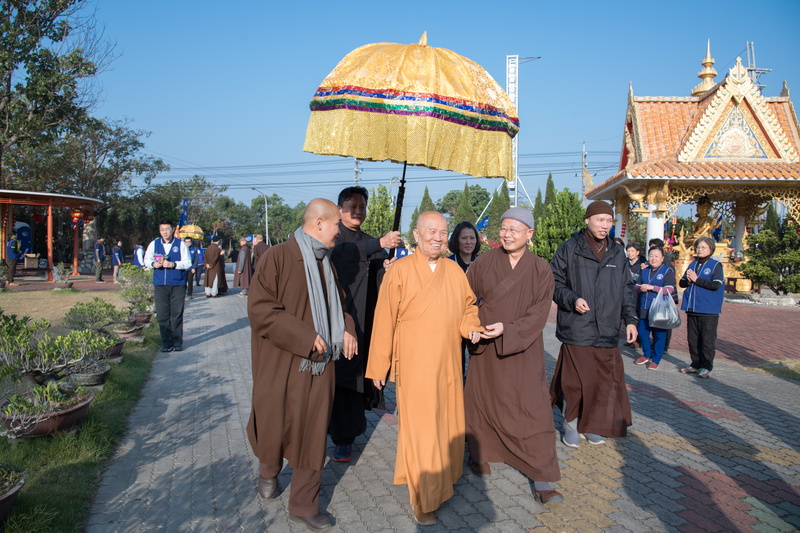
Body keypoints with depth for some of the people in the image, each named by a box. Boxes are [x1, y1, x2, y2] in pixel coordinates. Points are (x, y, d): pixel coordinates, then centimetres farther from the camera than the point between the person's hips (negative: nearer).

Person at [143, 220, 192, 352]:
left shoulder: (180, 244, 2)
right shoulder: (154, 244, 10)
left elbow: (187, 263, -2)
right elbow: (146, 260, 18)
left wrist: (173, 264, -17)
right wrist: (153, 264, -4)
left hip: (178, 284, -2)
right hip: (160, 284, 2)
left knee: (177, 314, 1)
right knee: (162, 315, 2)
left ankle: (177, 342, 11)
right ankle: (166, 343, 11)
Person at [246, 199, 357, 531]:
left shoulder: (325, 262, 7)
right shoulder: (278, 258, -14)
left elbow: (337, 303, 20)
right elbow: (259, 310, -19)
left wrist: (346, 329, 0)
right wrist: (306, 336, -21)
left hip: (319, 366, 5)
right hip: (281, 366, -5)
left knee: (312, 434, 10)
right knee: (276, 427, 12)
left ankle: (304, 504, 26)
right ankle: (269, 470, 45)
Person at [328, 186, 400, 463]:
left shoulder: (369, 241, 15)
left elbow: (379, 282, 8)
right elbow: (345, 252, -23)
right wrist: (380, 244, -33)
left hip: (362, 318, 4)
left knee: (356, 371, 4)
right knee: (342, 374, -5)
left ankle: (346, 432, 16)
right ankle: (343, 437, 6)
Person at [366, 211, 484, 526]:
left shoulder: (454, 271, 4)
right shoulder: (399, 271, -10)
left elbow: (468, 306, 16)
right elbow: (384, 321, -7)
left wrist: (471, 327, -6)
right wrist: (378, 367, -5)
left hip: (448, 364, 5)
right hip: (414, 367, -5)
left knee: (448, 425, 14)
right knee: (420, 430, 2)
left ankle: (445, 477, 36)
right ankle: (424, 500, 17)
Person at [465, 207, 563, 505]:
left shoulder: (540, 270, -4)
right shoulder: (484, 263, -2)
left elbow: (540, 311, -9)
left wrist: (508, 329, -20)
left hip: (523, 350, -1)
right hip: (485, 350, 1)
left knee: (532, 409, -3)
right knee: (482, 401, 12)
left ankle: (541, 481, 5)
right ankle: (479, 454, 36)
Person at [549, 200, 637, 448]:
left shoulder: (617, 253, 12)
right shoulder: (569, 248, -2)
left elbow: (626, 290, 18)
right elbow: (554, 283, 0)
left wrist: (630, 319, 11)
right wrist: (572, 300, -16)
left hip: (607, 332, 4)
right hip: (577, 331, -4)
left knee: (605, 382, 7)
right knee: (575, 381, -1)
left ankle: (592, 425, 25)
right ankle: (571, 425, 20)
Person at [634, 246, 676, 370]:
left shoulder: (668, 271, -3)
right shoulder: (645, 270, 15)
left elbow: (669, 290, -13)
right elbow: (636, 286, 17)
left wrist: (651, 287, -19)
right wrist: (640, 288, -7)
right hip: (644, 308, 5)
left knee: (659, 335, 1)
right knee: (642, 332, 7)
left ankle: (656, 360, 13)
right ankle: (647, 355, 27)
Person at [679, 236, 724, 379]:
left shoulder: (716, 265, -4)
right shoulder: (693, 264, 13)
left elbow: (716, 285, -18)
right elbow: (682, 283, 13)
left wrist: (696, 279, -16)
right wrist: (688, 281, -9)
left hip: (708, 310, -6)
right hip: (692, 308, 6)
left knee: (707, 340, 0)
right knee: (692, 339, 10)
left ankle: (706, 367, 9)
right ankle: (695, 364, 21)